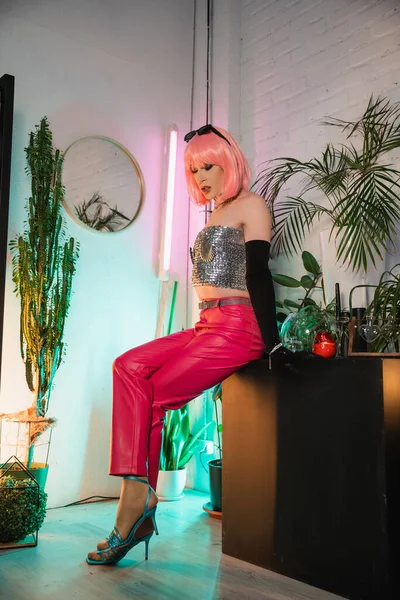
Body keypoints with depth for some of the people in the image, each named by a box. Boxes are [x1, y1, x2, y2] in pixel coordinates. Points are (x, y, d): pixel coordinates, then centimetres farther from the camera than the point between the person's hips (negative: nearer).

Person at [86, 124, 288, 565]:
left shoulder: (250, 205, 0)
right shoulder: (215, 216, 25)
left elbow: (258, 274, -9)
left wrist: (271, 343, -14)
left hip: (237, 328, -8)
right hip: (205, 327, 8)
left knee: (151, 395, -13)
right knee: (129, 367, -11)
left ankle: (136, 509, 0)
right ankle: (138, 496, -15)